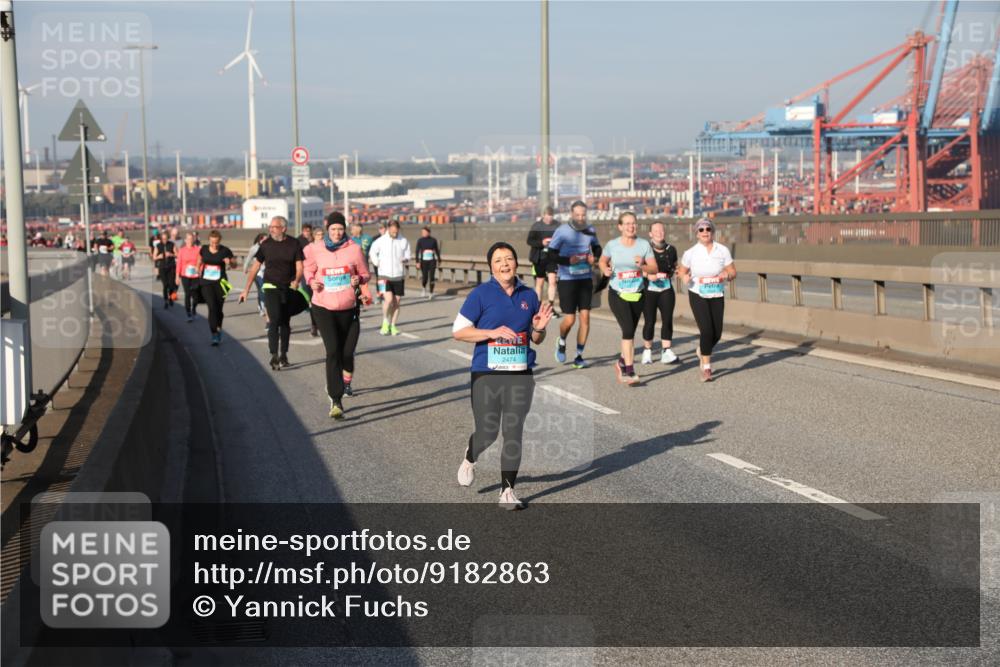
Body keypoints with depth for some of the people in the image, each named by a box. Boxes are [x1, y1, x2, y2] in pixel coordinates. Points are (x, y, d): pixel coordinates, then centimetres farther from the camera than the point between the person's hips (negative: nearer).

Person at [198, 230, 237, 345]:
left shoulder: (225, 251, -5)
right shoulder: (203, 249, 2)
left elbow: (234, 265, 1)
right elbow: (200, 259, 23)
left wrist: (229, 262, -19)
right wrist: (199, 270, 17)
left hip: (220, 283, 0)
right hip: (206, 283, 0)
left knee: (218, 309, 7)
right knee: (212, 307, -13)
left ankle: (219, 329, 31)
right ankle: (214, 335, -14)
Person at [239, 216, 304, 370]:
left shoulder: (294, 244, -2)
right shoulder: (266, 244, -1)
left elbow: (299, 265, -1)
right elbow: (255, 267, 3)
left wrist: (297, 281, -22)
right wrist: (246, 289, 1)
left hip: (289, 288, 1)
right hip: (271, 287, -1)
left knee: (285, 323, 9)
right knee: (274, 321, -13)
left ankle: (283, 355, 20)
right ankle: (274, 356, -14)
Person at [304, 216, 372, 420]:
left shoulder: (354, 249, -4)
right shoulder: (315, 249, -2)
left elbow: (365, 273, 7)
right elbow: (308, 268, 17)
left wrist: (359, 280, -14)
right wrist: (312, 281, -3)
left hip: (348, 308, 1)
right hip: (323, 308, -1)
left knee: (347, 351, 9)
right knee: (333, 351, -15)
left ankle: (346, 381, 45)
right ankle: (335, 401, -15)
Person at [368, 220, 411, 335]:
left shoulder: (404, 241, 2)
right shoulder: (380, 241, -3)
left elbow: (407, 255, 9)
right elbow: (372, 253, 9)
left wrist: (405, 259, -13)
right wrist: (378, 264, -2)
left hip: (398, 275, 3)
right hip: (385, 275, -3)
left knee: (396, 302, 5)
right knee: (388, 299, -16)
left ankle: (393, 326, 16)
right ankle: (385, 322, 6)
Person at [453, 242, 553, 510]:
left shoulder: (529, 295, 8)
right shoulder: (481, 294, -4)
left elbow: (537, 339, 18)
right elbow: (458, 331, -5)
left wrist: (539, 328, -5)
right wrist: (493, 332, -15)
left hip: (520, 374, 3)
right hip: (486, 374, -3)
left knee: (514, 433, 1)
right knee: (487, 432, 0)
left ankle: (507, 491, 11)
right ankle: (469, 459, 36)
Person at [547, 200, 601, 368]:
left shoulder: (590, 231, 5)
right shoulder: (562, 231, -9)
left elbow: (597, 248, 22)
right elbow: (550, 255, -8)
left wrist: (594, 257, 0)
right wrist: (568, 260, -22)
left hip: (585, 279, 4)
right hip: (567, 280, -4)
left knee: (585, 317, -2)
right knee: (569, 320, -5)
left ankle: (579, 356, 10)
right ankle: (562, 342, 29)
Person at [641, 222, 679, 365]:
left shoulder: (671, 250, 9)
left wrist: (674, 272, 1)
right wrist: (648, 275, -18)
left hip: (666, 289, 3)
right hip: (649, 289, -3)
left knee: (668, 319, -6)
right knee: (649, 321, 1)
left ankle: (666, 351, -5)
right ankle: (647, 350, 18)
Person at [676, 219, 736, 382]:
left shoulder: (722, 250, -3)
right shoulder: (690, 253, -6)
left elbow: (733, 271, 3)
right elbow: (681, 270, 7)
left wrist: (727, 275, -20)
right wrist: (684, 276, -16)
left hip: (717, 296, 3)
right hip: (698, 295, -3)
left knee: (717, 333, 3)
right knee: (707, 330, -15)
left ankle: (702, 351, 38)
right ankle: (706, 368, -2)